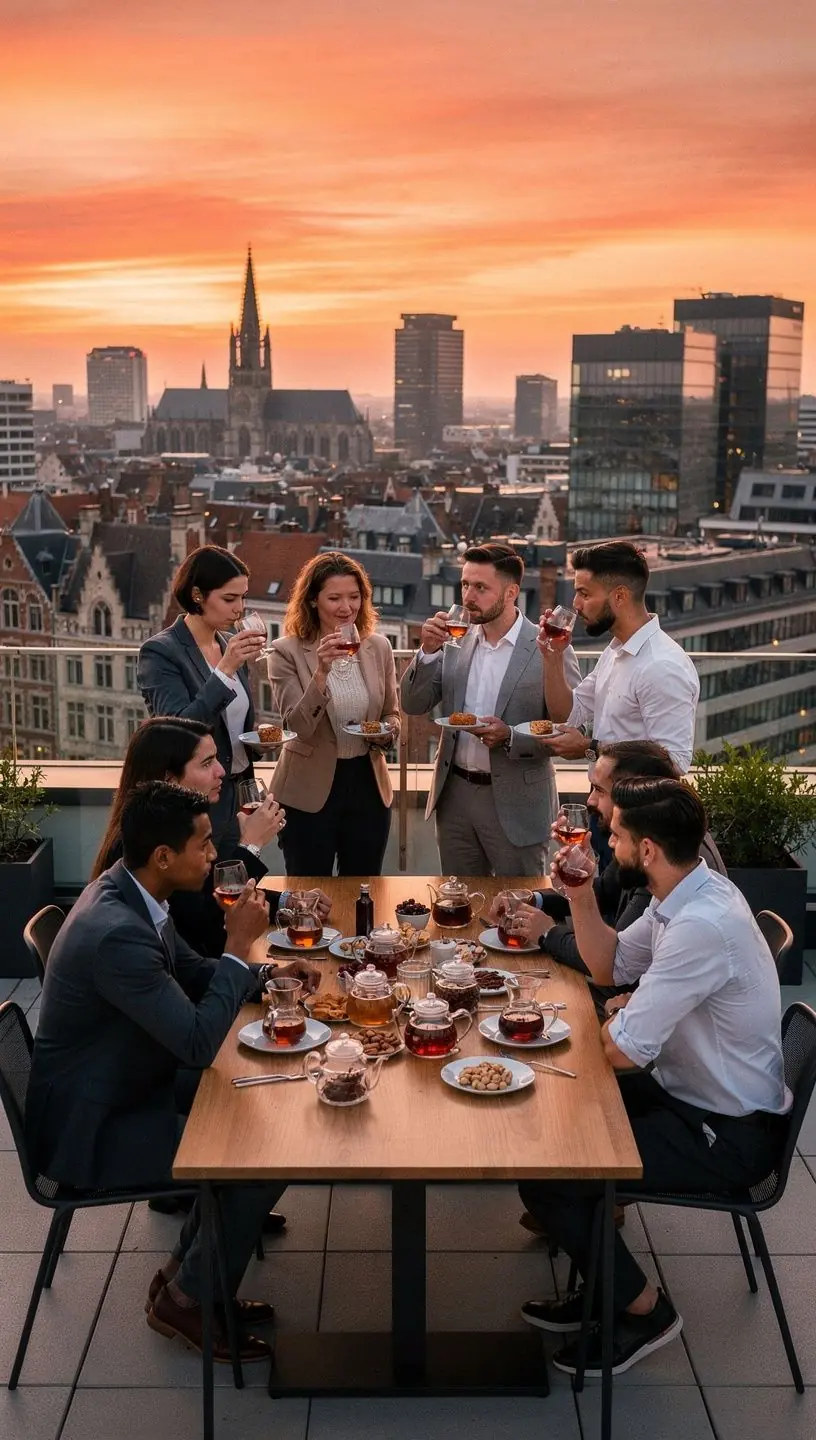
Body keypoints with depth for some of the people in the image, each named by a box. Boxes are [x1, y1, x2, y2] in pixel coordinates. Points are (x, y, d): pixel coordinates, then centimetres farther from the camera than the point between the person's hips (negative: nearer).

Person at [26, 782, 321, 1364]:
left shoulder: (129, 890, -2)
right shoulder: (116, 932, -33)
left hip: (126, 1089, 10)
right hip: (90, 1127, -10)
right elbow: (199, 1042, -30)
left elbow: (191, 970, 14)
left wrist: (269, 973, 0)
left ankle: (186, 1273, 22)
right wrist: (240, 944, -23)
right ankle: (185, 1300, 11)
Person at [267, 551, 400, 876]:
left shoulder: (378, 647, 3)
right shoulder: (286, 652, -9)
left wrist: (387, 732, -9)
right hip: (310, 791, -3)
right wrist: (322, 671, -28)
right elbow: (297, 727, -17)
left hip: (368, 786, 4)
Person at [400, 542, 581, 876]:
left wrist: (510, 735, -24)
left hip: (514, 802, -4)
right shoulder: (456, 640, 3)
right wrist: (429, 650, -12)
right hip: (454, 795, 4)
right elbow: (413, 705, 2)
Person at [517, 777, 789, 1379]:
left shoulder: (701, 925, -31)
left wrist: (615, 1017, -5)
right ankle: (602, 1290, 22)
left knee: (542, 1176, -14)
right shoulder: (689, 894, 0)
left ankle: (643, 1309, 9)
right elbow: (607, 966, 13)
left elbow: (623, 1051, -28)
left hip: (728, 1134, -10)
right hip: (691, 1092, 10)